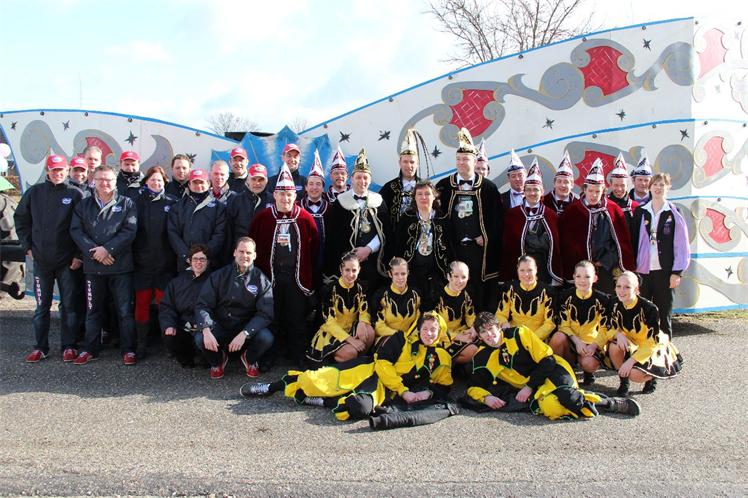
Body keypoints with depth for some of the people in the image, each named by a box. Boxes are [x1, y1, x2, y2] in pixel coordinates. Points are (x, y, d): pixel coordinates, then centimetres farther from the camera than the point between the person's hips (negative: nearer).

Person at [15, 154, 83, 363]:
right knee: (42, 305, 9)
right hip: (41, 259, 2)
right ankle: (40, 347, 18)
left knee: (69, 305, 4)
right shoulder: (34, 192, 5)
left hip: (68, 260, -2)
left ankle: (69, 346, 13)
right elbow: (21, 219, 13)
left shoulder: (74, 194, -2)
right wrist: (27, 246, 6)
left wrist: (79, 254, -7)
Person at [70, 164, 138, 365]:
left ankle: (128, 350, 9)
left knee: (125, 310, 0)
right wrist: (94, 251, -12)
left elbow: (129, 231, -7)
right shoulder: (84, 205, 10)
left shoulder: (126, 203, 2)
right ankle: (90, 349, 21)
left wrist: (107, 249, -14)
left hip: (120, 265, -3)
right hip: (93, 266, 3)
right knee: (93, 310, 11)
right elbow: (76, 230, 1)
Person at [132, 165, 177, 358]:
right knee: (141, 303, 5)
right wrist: (132, 255, -2)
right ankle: (141, 344, 13)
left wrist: (176, 256, -4)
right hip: (142, 262, 1)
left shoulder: (171, 203, 4)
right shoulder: (137, 202, 8)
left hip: (165, 263, -1)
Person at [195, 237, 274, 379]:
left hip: (247, 328, 0)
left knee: (266, 338, -30)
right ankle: (217, 360, 8)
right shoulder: (218, 276, -1)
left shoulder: (262, 280, -4)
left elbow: (265, 314, -11)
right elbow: (203, 305, -5)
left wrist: (244, 334, -27)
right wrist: (206, 330, -25)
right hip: (220, 327, 1)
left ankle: (250, 359, 7)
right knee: (200, 338, -29)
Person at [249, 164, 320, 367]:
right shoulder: (263, 217, 0)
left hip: (297, 278, -1)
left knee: (297, 319, 5)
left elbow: (314, 249, 0)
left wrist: (311, 277, -1)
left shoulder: (306, 218, -2)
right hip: (270, 276, 1)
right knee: (273, 318, 9)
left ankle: (298, 358, 15)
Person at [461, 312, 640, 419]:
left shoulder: (518, 334, -6)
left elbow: (547, 361, -7)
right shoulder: (482, 358, 3)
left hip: (554, 371, -3)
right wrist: (486, 398, -17)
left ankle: (609, 402, -18)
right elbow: (473, 387, 5)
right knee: (550, 408, -31)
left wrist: (529, 387, -15)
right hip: (533, 390, 3)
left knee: (560, 395, -37)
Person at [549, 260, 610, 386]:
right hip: (571, 342, 1)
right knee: (558, 337, -34)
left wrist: (594, 346, -20)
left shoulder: (602, 299, -4)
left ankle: (588, 373, 9)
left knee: (588, 364, -32)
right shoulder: (566, 296, -3)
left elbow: (604, 329, -4)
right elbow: (563, 325, -5)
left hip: (591, 343, -1)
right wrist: (577, 342, -21)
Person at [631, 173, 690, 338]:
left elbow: (681, 245, -2)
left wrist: (677, 272, -7)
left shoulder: (674, 213, 1)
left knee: (664, 314, 4)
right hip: (643, 270, 2)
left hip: (665, 271, -2)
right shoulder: (641, 212, 8)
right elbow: (634, 241, 8)